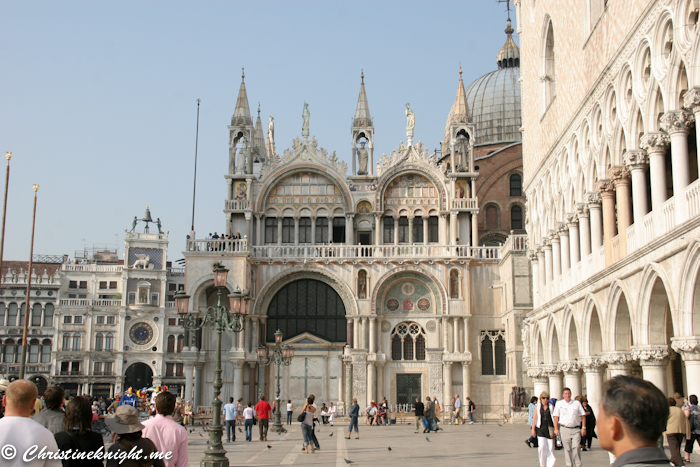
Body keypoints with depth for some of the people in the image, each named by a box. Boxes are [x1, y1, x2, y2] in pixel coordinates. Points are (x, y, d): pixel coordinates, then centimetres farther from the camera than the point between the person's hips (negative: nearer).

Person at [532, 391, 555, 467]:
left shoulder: (551, 407, 9)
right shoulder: (537, 406, 10)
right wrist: (533, 429, 2)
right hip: (540, 429, 0)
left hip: (550, 429, 0)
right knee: (542, 446, -10)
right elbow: (535, 418, 8)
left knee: (550, 448, -2)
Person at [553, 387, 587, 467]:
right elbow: (556, 416, 7)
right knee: (567, 448, 3)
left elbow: (583, 415, 10)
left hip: (576, 429, 0)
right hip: (564, 429, 0)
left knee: (576, 447, -8)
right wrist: (556, 428, 1)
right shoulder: (559, 403, 7)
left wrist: (583, 427, 3)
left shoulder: (577, 403, 8)